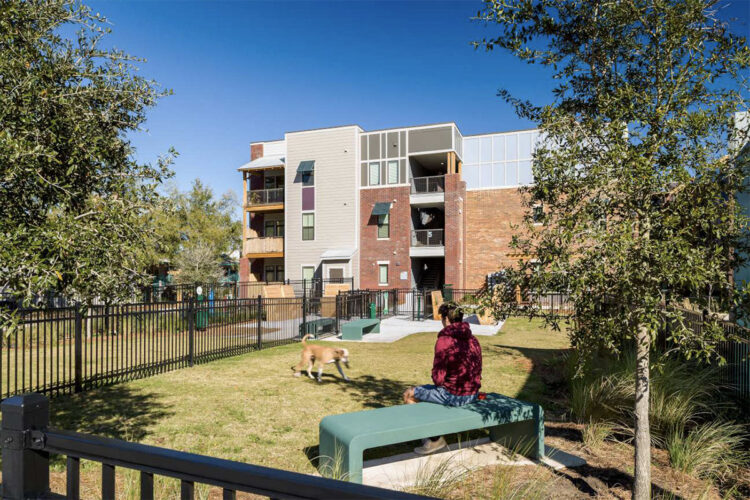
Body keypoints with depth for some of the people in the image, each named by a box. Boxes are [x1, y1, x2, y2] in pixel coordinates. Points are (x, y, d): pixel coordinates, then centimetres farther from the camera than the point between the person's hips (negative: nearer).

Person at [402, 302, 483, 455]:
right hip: (473, 394, 8)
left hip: (454, 396, -8)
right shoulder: (473, 339, 4)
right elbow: (476, 371, 13)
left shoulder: (444, 341, -18)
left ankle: (435, 439, 18)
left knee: (409, 394, 12)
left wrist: (437, 379, 5)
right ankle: (434, 436, 34)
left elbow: (438, 378, -19)